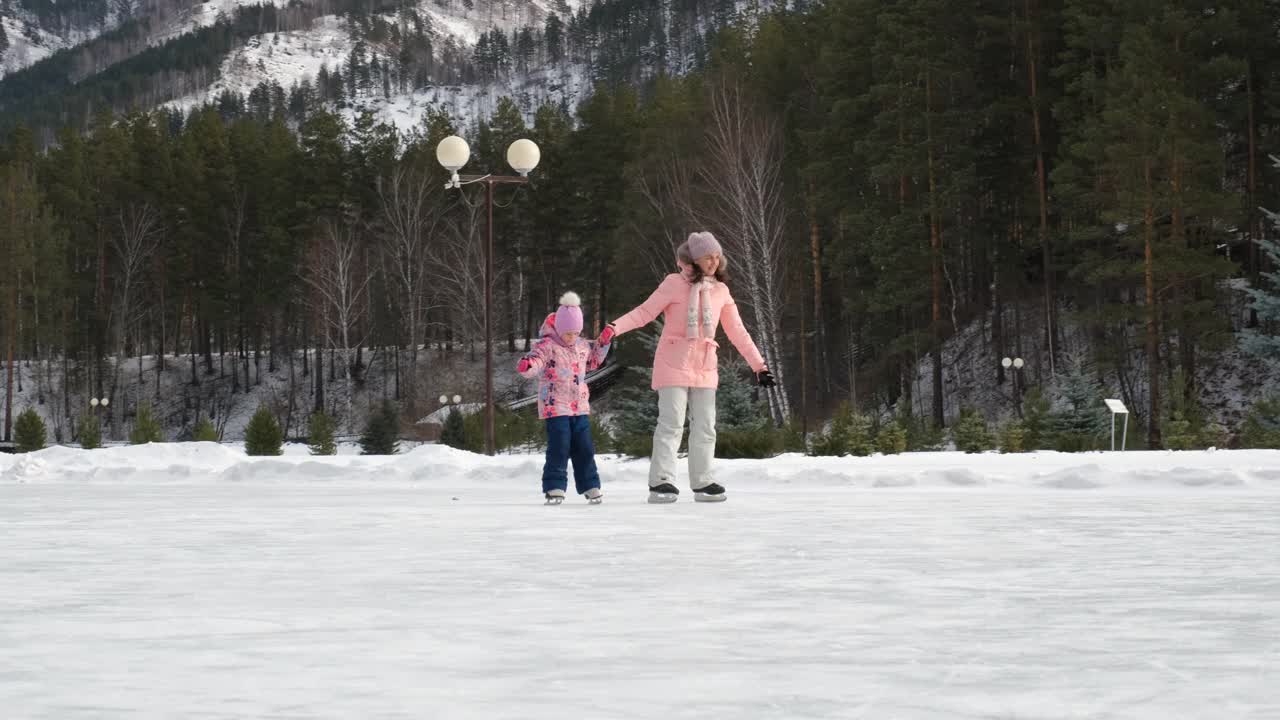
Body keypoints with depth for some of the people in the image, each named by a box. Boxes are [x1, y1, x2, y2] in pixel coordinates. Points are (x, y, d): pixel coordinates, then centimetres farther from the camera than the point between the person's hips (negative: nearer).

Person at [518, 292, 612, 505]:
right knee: (559, 448, -9)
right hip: (556, 407, -6)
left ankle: (590, 486, 17)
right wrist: (527, 365, -47)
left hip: (580, 407, 6)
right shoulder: (547, 345, -10)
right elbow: (537, 359, -25)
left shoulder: (582, 346, 12)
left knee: (584, 448, 9)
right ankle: (554, 488, -2)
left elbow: (593, 360, 31)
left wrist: (602, 344, 19)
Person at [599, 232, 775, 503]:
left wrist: (758, 364, 14)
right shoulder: (675, 283, -5)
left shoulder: (721, 290, 9)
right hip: (674, 362, -5)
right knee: (672, 423, -11)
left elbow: (737, 332, 14)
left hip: (705, 366, 5)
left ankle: (702, 482, 15)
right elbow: (645, 312, -9)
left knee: (705, 426, 7)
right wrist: (615, 327, -23)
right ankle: (661, 482, -10)